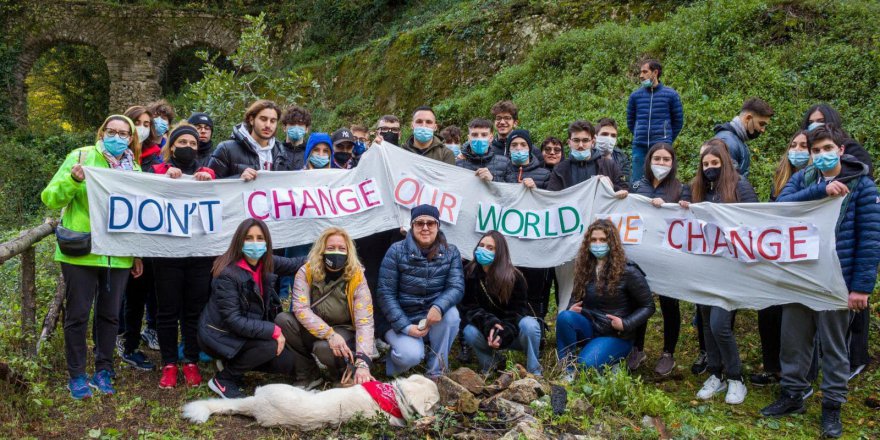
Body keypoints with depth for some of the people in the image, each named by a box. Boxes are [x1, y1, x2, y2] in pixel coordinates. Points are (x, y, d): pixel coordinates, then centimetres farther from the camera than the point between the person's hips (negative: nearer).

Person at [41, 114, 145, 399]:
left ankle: (103, 370, 24)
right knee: (77, 314, 4)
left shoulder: (134, 169, 9)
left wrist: (139, 254, 12)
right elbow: (50, 198, -5)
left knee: (110, 315, 10)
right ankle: (76, 375, 18)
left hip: (119, 256, 3)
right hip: (81, 253, -3)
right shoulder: (80, 157, -3)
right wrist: (73, 179, -24)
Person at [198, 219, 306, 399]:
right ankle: (223, 380, -9)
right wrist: (273, 330, -29)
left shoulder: (267, 263, -6)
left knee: (288, 363, -3)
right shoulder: (227, 274, -25)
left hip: (245, 332, 7)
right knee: (270, 345, -29)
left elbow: (294, 264, 12)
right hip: (220, 336, -7)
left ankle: (234, 363, 14)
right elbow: (233, 320, -27)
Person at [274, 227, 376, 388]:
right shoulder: (306, 272, -12)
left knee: (323, 348, -35)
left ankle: (344, 373, 0)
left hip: (344, 332, -3)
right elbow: (300, 308, -22)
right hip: (313, 331, 3)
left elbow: (365, 322, -26)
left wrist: (362, 364, -38)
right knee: (282, 320, -23)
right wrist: (329, 334, -36)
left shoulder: (356, 277, -18)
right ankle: (309, 375, -9)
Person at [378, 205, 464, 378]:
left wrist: (439, 307, -36)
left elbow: (457, 287, -14)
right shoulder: (397, 251, -11)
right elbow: (386, 293, -12)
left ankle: (437, 373, -11)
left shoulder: (450, 252, -4)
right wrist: (405, 327, -20)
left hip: (433, 317, 3)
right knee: (411, 355, -29)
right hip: (401, 320, -3)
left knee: (451, 314, -30)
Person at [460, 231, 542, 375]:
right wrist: (488, 324, -31)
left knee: (529, 325, -33)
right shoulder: (469, 273, -10)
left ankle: (534, 372, -13)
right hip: (485, 331, 1)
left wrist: (504, 332, -32)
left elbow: (518, 310, -14)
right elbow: (468, 308, -12)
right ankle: (490, 368, -4)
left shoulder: (514, 277, -15)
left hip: (511, 332, -1)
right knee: (470, 332, -31)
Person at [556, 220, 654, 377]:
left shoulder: (627, 271, -12)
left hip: (615, 335, -4)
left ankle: (612, 363, 4)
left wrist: (625, 324, -19)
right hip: (589, 327, 5)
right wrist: (571, 309, -6)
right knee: (564, 316, -29)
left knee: (585, 365, -30)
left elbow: (648, 306, -6)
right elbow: (576, 296, 17)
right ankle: (567, 371, -17)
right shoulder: (584, 266, 4)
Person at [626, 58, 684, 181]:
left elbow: (678, 121, 8)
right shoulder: (635, 95, 6)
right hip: (639, 147, 2)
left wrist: (668, 139, 8)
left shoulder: (671, 94, 1)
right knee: (637, 182, 4)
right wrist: (639, 137, 13)